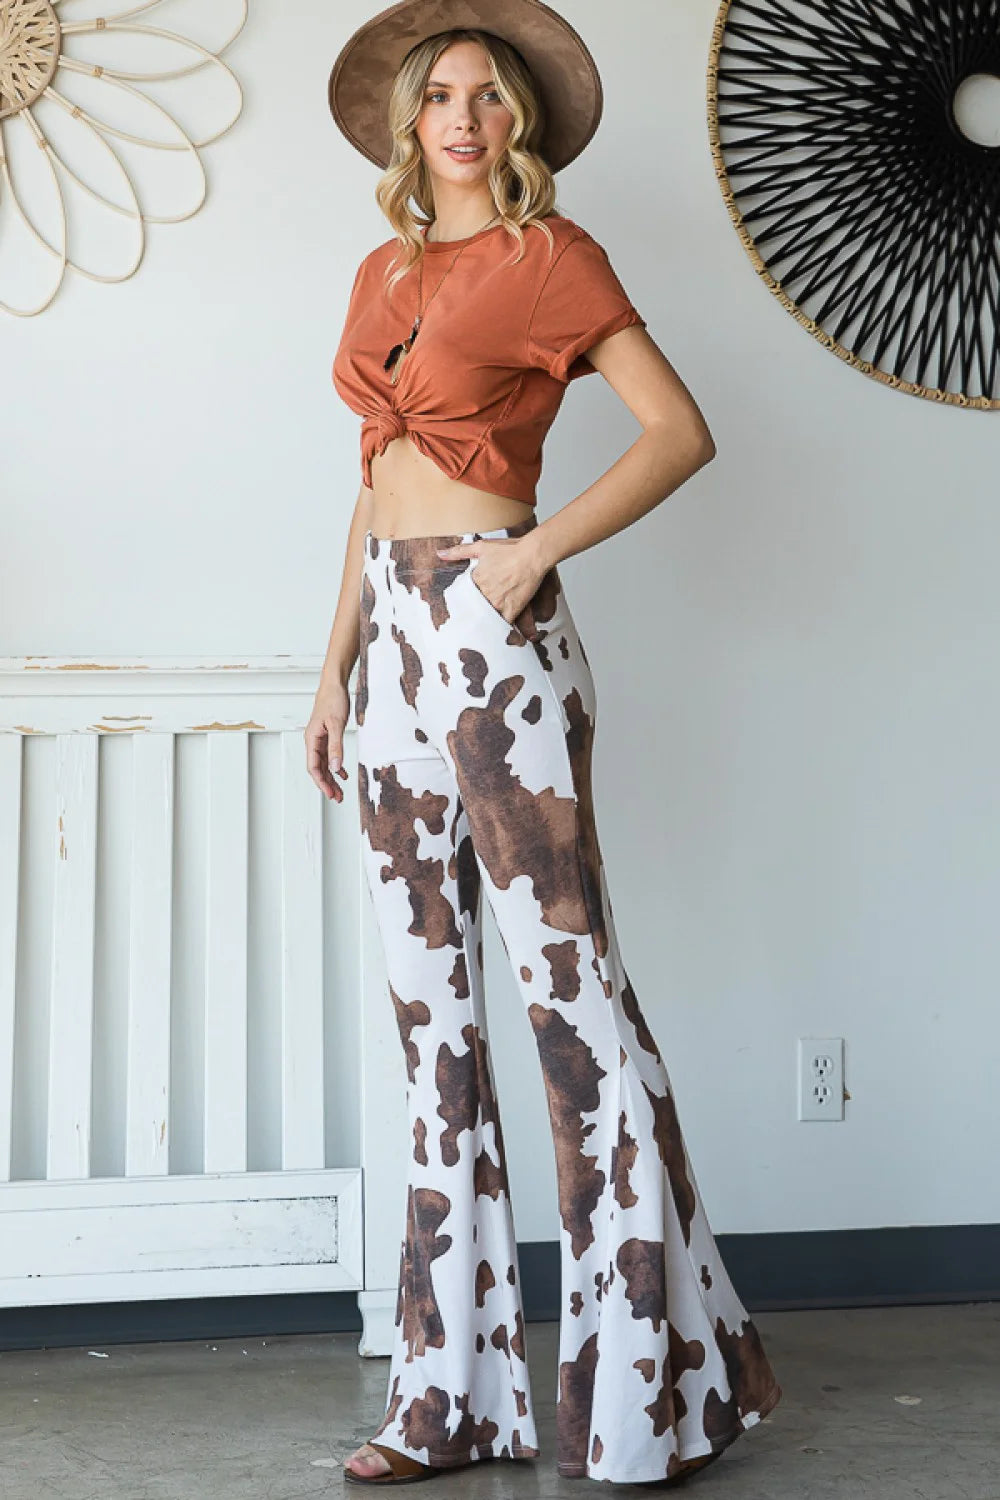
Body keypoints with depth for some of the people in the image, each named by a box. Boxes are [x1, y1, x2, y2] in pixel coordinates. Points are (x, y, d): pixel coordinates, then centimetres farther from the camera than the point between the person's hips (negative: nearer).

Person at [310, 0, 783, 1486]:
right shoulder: (383, 272, 19)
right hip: (395, 636, 7)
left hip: (489, 627, -7)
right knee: (430, 999, 7)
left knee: (569, 980, -7)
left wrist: (543, 547, -15)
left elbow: (682, 431, -7)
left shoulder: (548, 253, 1)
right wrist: (337, 665, 17)